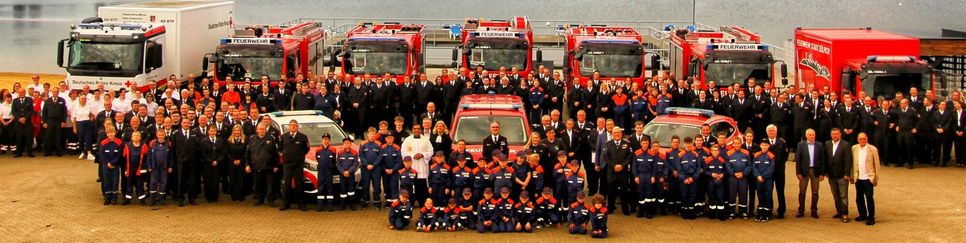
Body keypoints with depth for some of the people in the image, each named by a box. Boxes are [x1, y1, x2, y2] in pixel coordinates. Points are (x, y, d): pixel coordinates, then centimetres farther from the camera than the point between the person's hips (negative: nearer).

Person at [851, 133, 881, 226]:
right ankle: (863, 215, 25)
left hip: (868, 178, -4)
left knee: (869, 197, -6)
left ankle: (871, 217, 1)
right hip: (858, 178, 4)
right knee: (859, 198, 11)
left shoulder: (872, 149, -4)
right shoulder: (854, 148, 5)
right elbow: (852, 163, 8)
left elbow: (876, 164, 0)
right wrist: (851, 176, 6)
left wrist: (876, 178, -1)